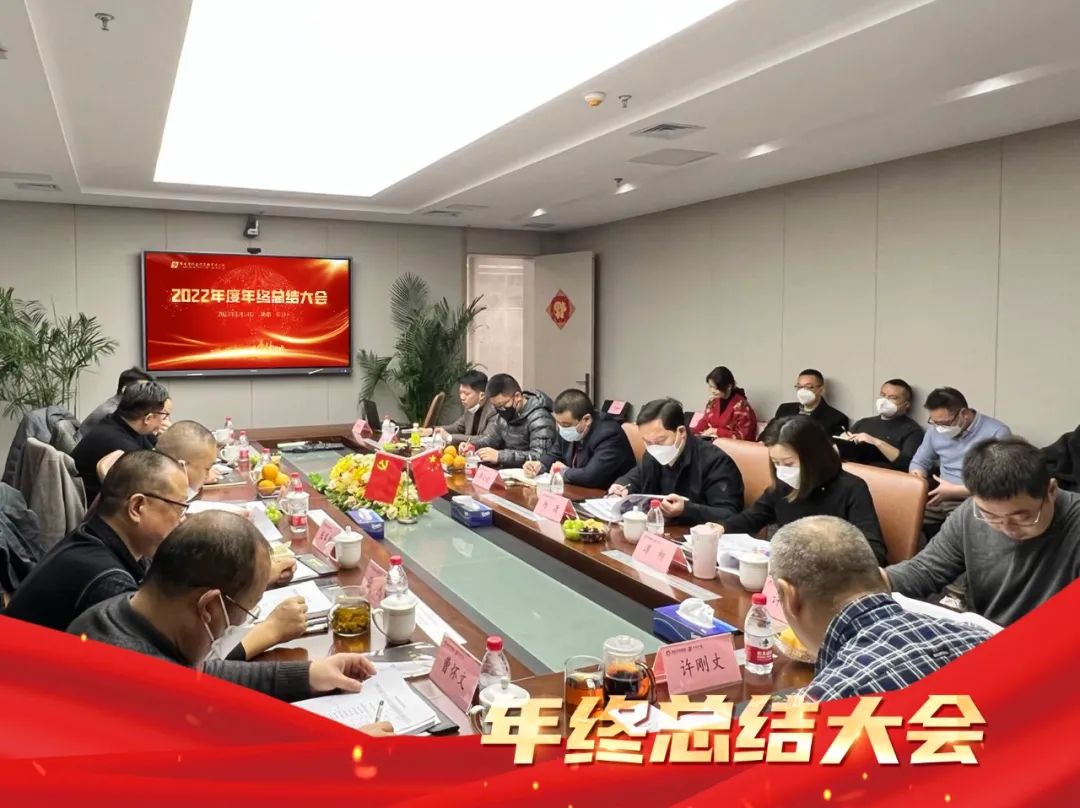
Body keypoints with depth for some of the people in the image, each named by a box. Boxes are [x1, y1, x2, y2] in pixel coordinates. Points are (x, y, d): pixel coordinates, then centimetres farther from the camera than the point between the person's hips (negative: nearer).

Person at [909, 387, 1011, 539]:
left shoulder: (997, 433, -9)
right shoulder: (936, 430, 10)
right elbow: (919, 462, 22)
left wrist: (954, 490, -15)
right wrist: (917, 478, -2)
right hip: (939, 498, 5)